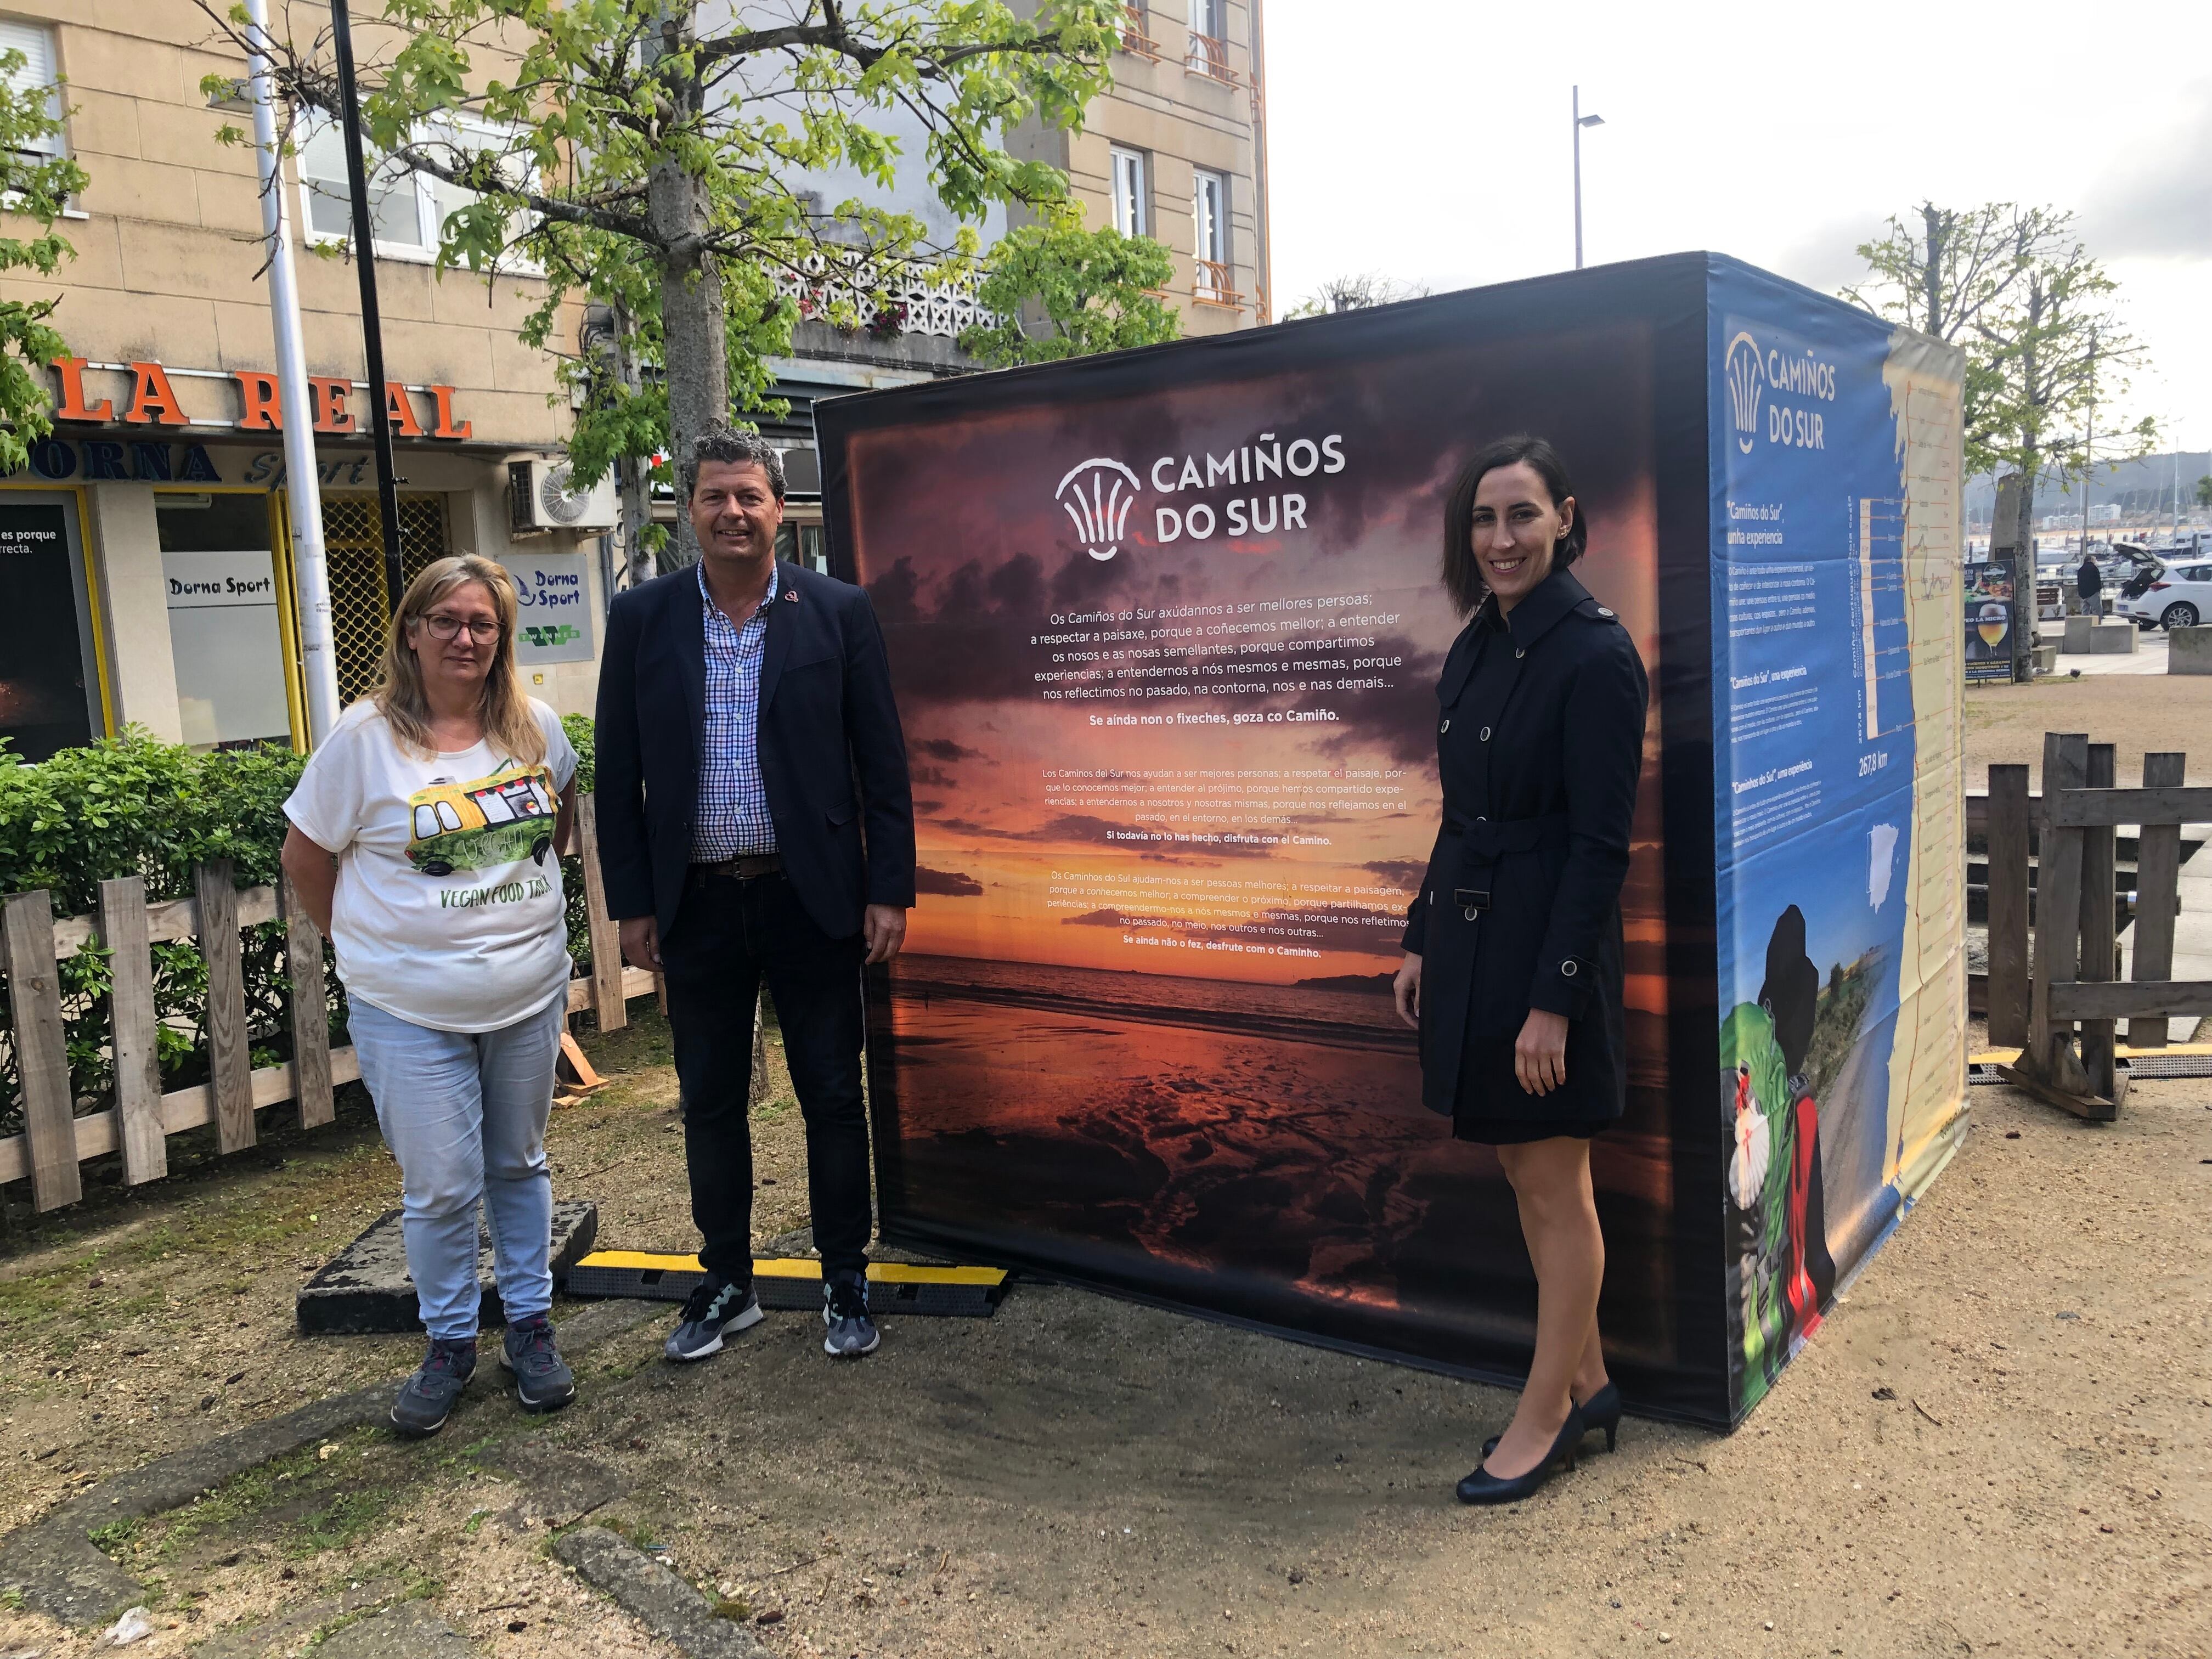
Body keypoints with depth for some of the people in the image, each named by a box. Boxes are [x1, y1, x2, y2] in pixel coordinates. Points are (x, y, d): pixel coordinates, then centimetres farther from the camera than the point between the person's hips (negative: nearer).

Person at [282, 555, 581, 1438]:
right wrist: (371, 943, 4)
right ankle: (449, 1343, 24)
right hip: (412, 1010, -3)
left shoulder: (535, 726, -1)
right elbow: (305, 857, -1)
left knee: (520, 1165, 16)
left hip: (530, 994, 3)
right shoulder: (365, 737, -10)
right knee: (440, 1188, 4)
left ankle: (531, 1325, 30)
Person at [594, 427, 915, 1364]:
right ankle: (727, 1283, 29)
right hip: (695, 902, 2)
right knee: (710, 1103, 12)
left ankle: (846, 1281, 24)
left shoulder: (839, 613, -1)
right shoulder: (642, 619, 3)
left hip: (812, 897, -1)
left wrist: (889, 891, -5)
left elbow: (882, 762, 0)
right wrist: (630, 903, 1)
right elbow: (618, 775, 4)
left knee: (833, 1096, 7)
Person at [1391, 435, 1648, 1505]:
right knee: (1524, 1175, 17)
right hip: (1470, 940, 9)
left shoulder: (1593, 653, -15)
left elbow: (1599, 844, -18)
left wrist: (1554, 998, -19)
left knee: (1554, 1187, 6)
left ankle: (1546, 1414, 23)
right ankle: (1586, 1385, 34)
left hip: (1546, 950, -9)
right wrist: (1421, 939, 14)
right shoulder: (1476, 648, 10)